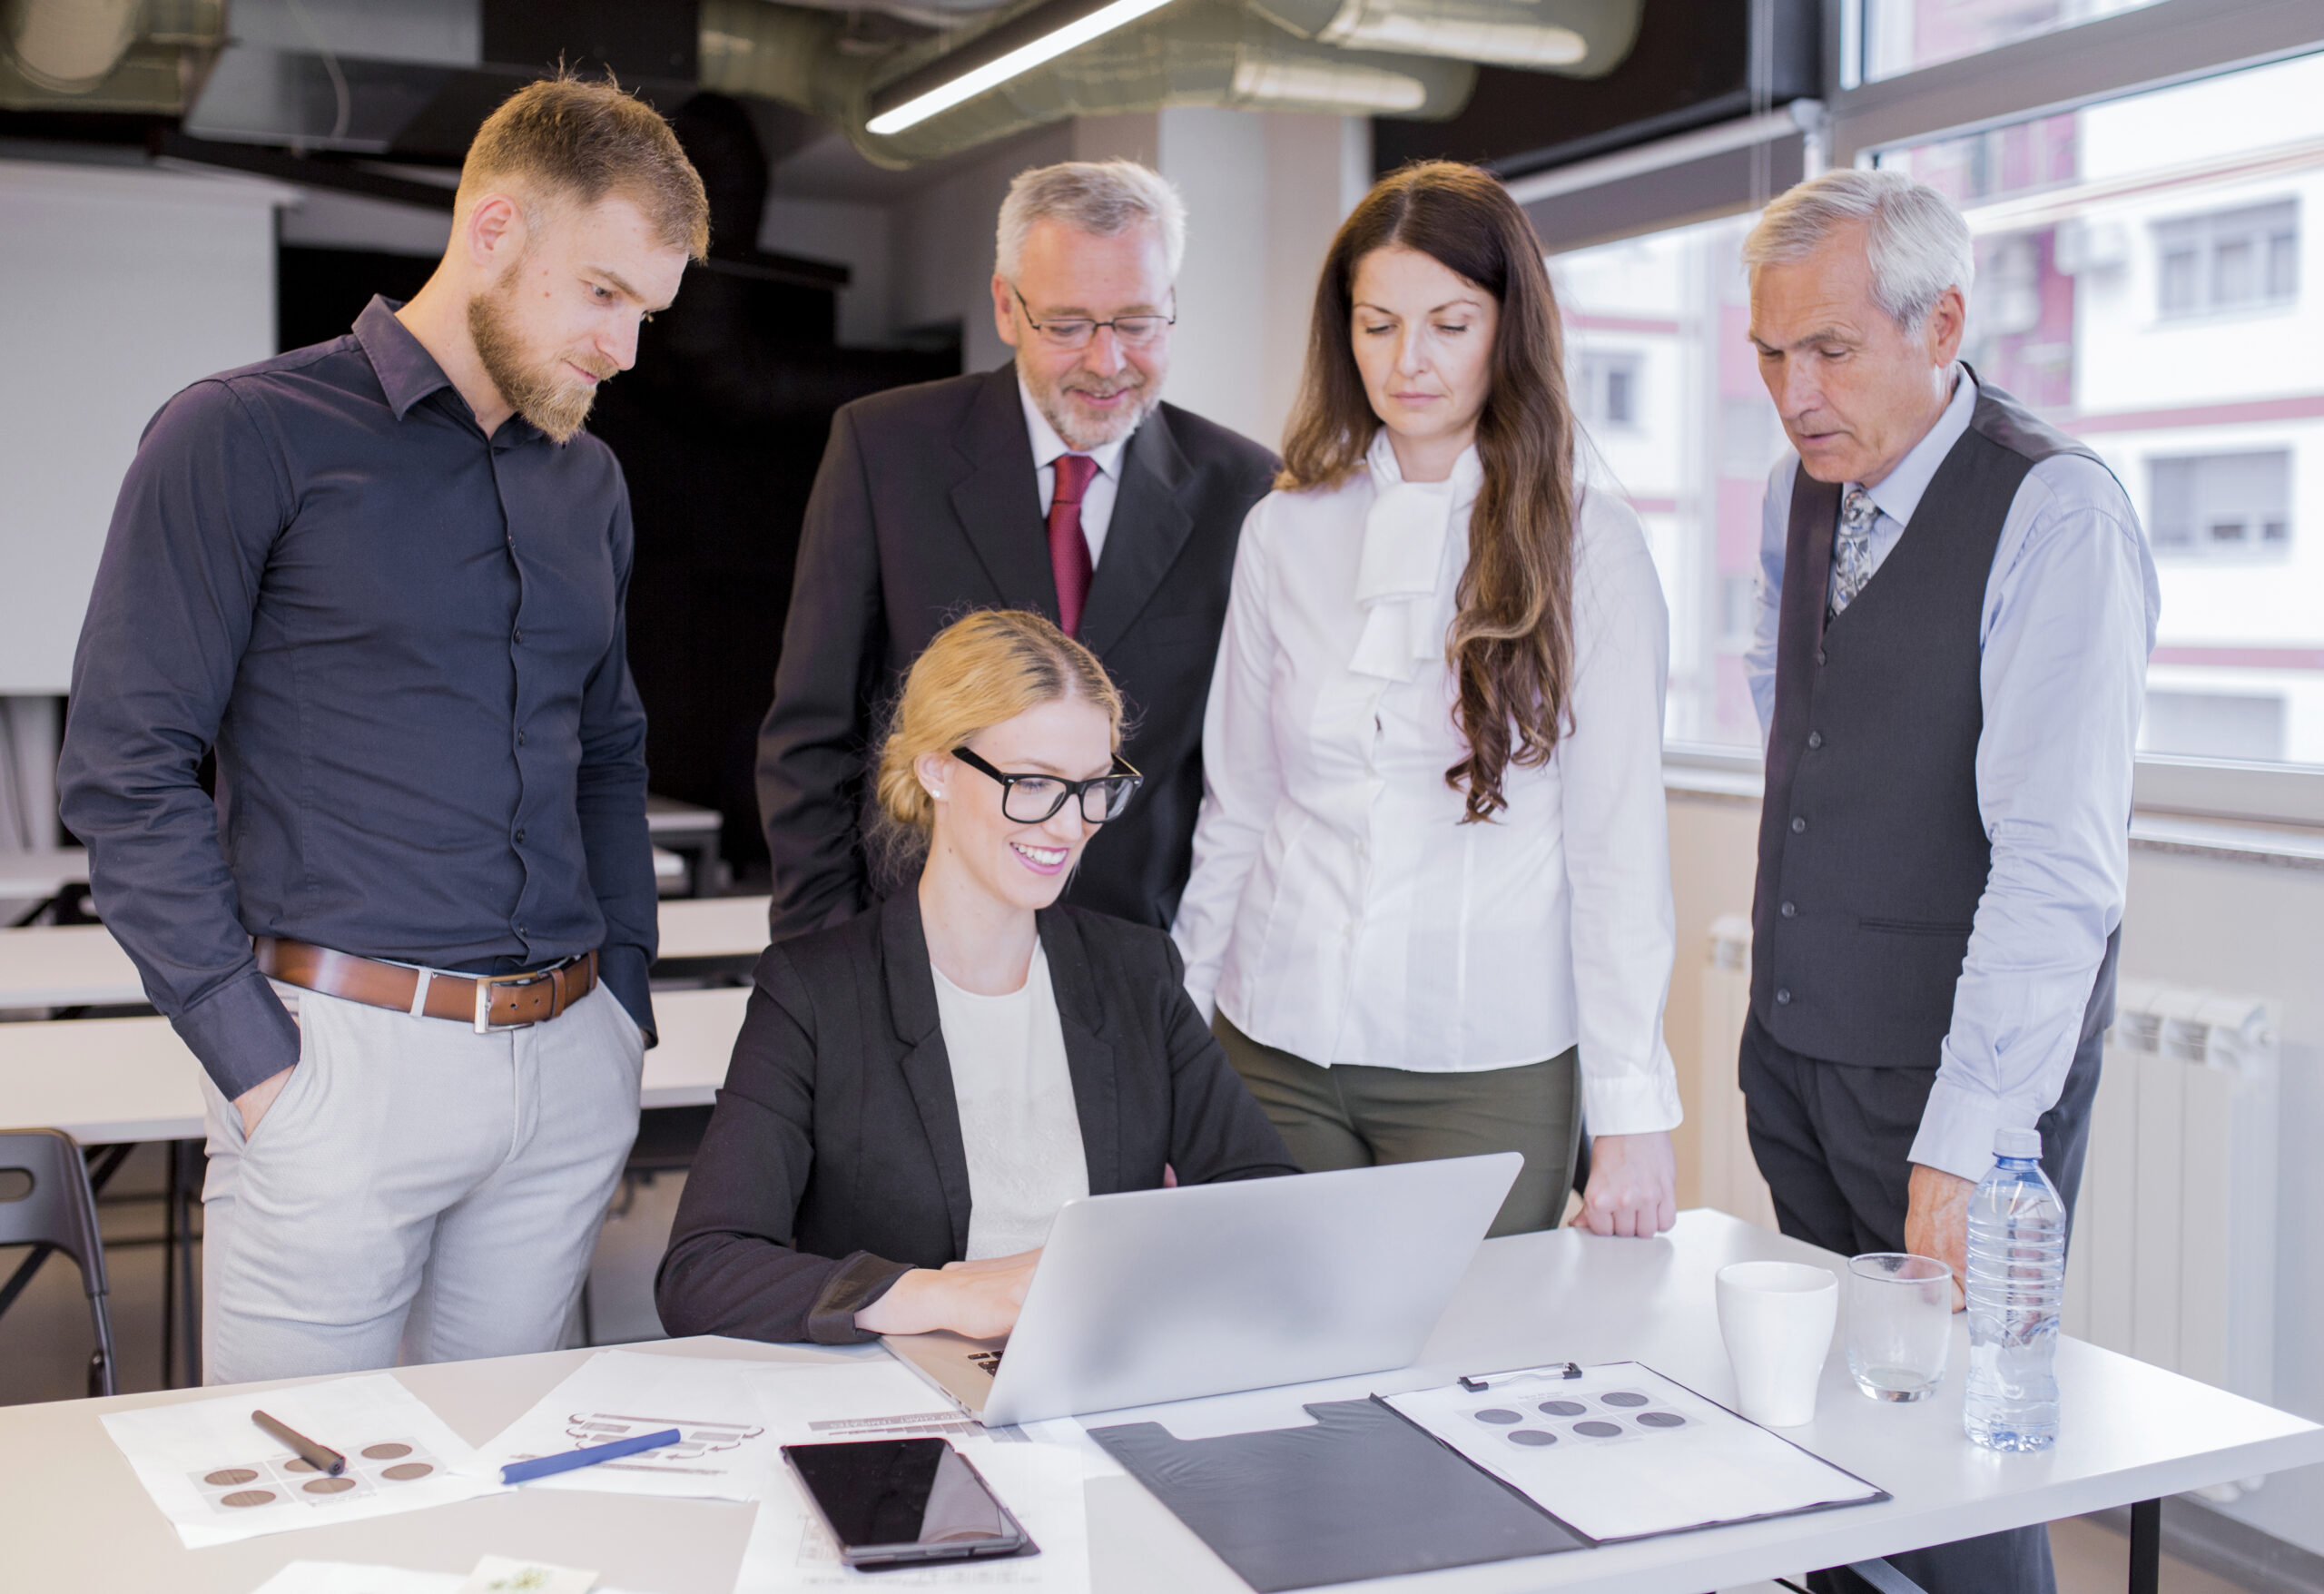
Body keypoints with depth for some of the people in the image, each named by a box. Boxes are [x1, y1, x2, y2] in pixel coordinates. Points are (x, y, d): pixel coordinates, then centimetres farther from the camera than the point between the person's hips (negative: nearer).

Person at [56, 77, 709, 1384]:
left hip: (571, 1075, 5)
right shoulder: (243, 438, -5)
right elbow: (128, 772, -8)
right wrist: (257, 1060, -12)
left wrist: (623, 1005, 11)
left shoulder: (588, 481, 14)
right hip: (342, 1062, -5)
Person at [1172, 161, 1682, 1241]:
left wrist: (1633, 1112, -7)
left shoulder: (1588, 547, -3)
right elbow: (1233, 811, 9)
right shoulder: (1285, 532, 5)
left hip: (1491, 1070, -2)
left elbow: (1618, 841, -4)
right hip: (1277, 1047, 3)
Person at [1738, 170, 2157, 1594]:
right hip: (1795, 1051, 7)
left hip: (1964, 1067, -6)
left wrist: (1963, 1146, -30)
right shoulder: (1799, 495, 6)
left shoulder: (2059, 516, -17)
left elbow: (2059, 863, -24)